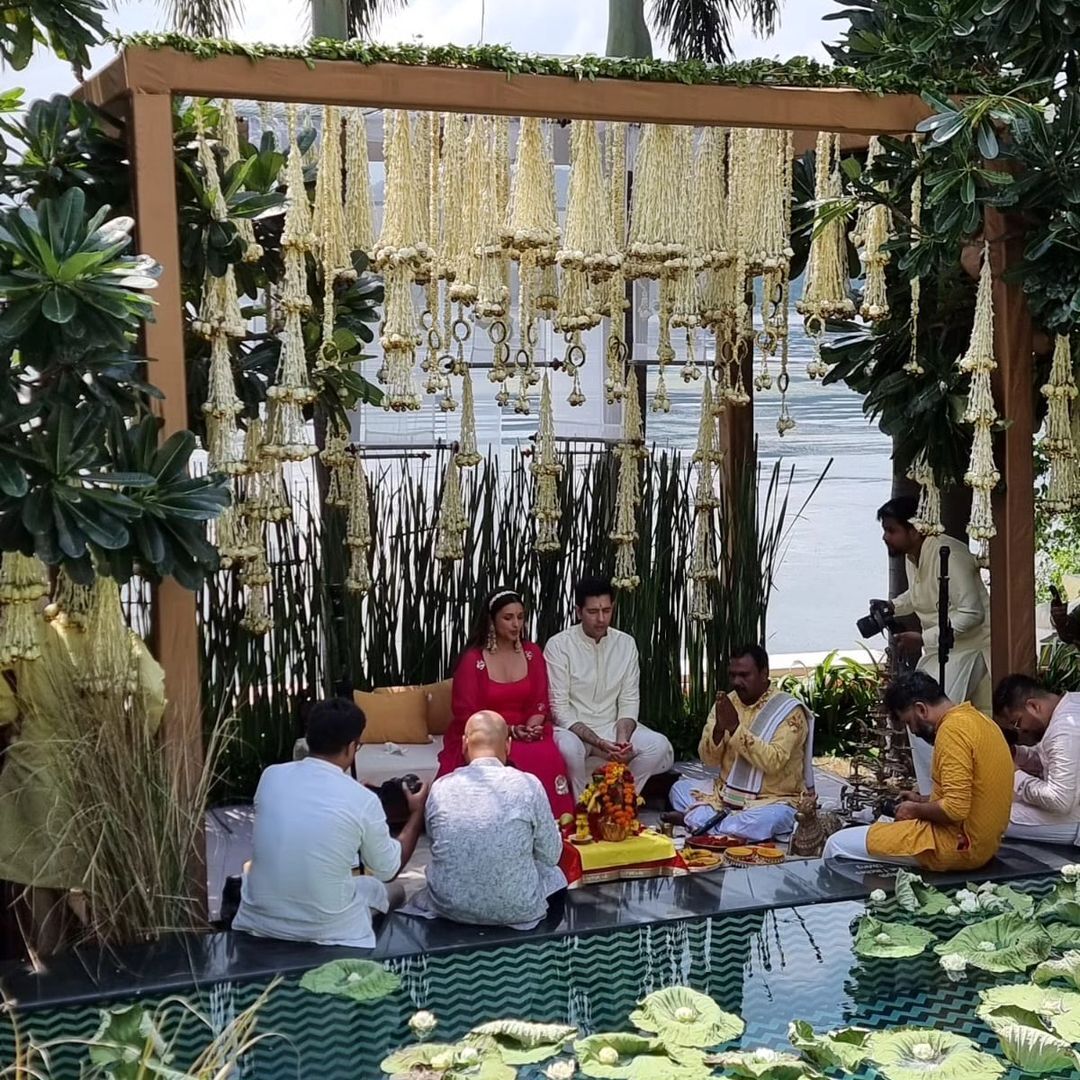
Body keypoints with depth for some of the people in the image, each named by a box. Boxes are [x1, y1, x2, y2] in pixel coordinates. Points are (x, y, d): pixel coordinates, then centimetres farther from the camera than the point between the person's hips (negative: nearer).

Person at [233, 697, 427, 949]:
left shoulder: (270, 776, -5)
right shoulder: (363, 801, -14)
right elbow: (389, 870, 2)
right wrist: (417, 814, 16)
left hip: (258, 920, 3)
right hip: (326, 928, -3)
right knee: (393, 891, 27)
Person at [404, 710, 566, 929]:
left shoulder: (440, 787, -4)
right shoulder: (527, 785, -11)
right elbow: (551, 855, 0)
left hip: (450, 906, 2)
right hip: (516, 908, -2)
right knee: (553, 873, 29)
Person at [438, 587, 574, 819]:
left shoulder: (532, 653, 9)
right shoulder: (472, 659, -4)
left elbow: (540, 704, 6)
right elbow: (466, 714, -7)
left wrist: (530, 728, -16)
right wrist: (509, 730, -18)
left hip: (527, 736, 3)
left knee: (548, 758, -31)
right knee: (513, 763, -36)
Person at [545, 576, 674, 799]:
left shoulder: (626, 644, 3)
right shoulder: (558, 646, -10)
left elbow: (629, 702, 1)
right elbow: (560, 709, -14)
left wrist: (622, 739, -20)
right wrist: (598, 744, -25)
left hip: (612, 728, 4)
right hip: (574, 729, -4)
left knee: (659, 746, -22)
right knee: (568, 746, -38)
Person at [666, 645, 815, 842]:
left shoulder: (789, 711, -12)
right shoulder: (727, 702, 4)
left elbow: (773, 762, -25)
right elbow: (709, 759, 1)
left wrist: (735, 726, -26)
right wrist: (719, 728, -19)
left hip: (773, 801, -5)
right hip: (726, 795, 6)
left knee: (771, 818, -37)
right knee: (680, 787, -10)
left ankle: (696, 819, -22)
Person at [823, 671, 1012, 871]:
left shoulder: (953, 729, -19)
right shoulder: (976, 719, 11)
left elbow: (955, 809, -25)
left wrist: (916, 810, -8)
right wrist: (924, 800, 15)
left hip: (957, 845, -10)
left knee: (838, 845, -4)